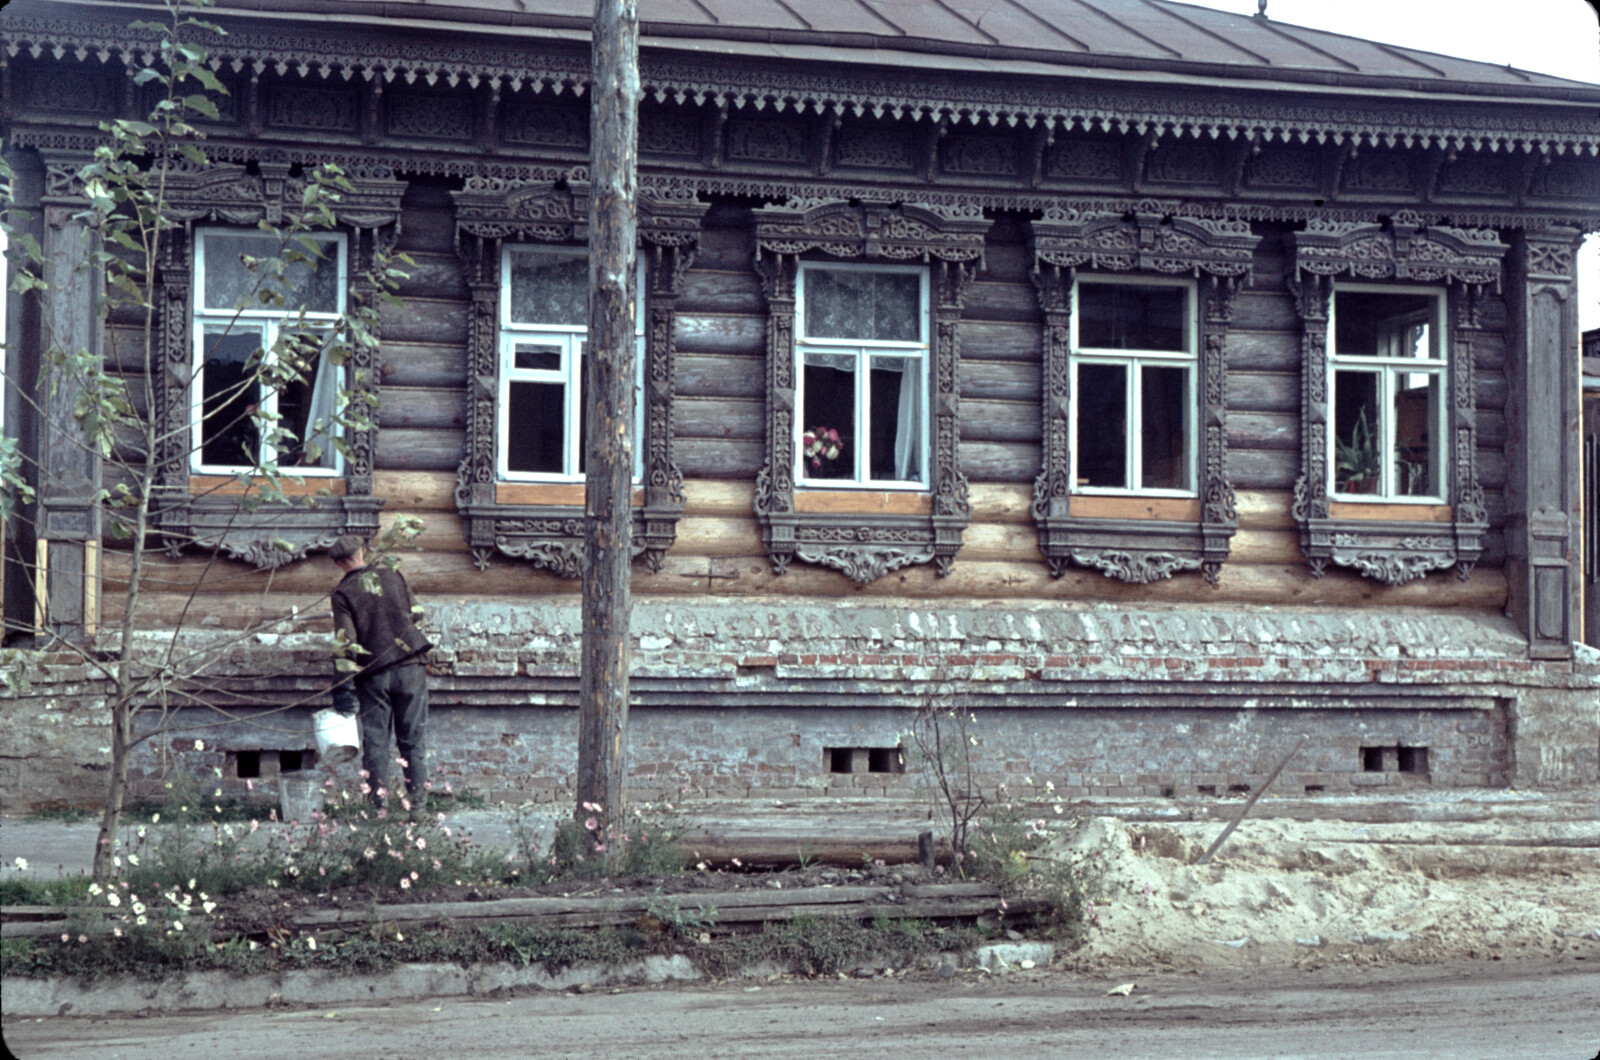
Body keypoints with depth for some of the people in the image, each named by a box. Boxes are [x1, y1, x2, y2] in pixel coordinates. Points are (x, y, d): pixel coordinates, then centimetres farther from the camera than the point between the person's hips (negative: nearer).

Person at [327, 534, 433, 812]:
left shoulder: (343, 593, -4)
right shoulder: (392, 577, 5)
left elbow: (344, 643, -10)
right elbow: (416, 614, 14)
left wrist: (342, 688, -10)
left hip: (373, 674, -2)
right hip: (411, 666, 2)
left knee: (375, 739, 6)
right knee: (413, 737, 8)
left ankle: (377, 799, 6)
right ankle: (417, 798, 8)